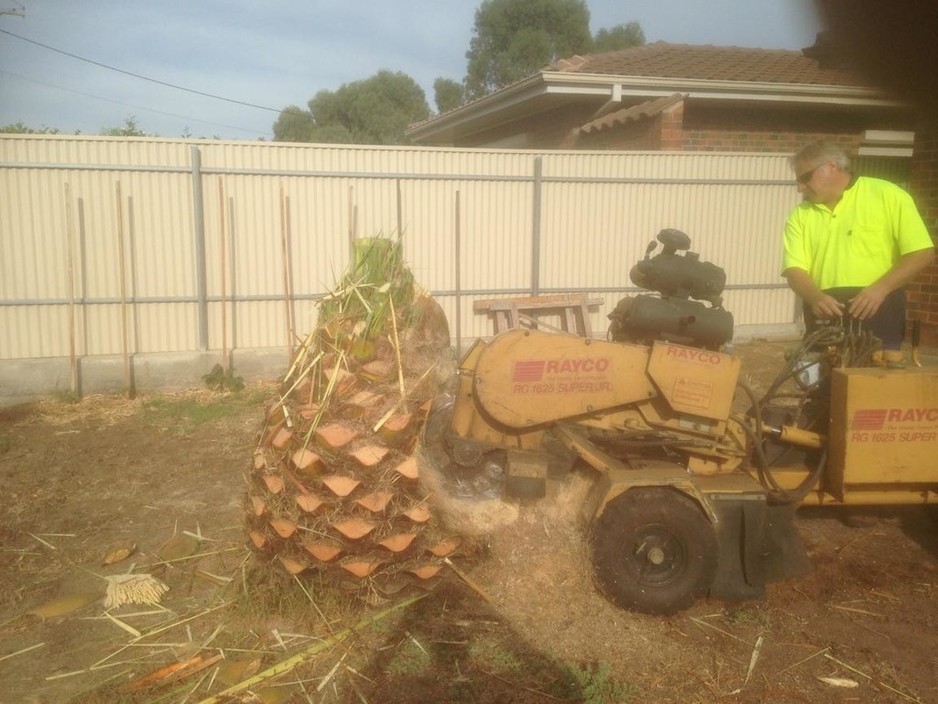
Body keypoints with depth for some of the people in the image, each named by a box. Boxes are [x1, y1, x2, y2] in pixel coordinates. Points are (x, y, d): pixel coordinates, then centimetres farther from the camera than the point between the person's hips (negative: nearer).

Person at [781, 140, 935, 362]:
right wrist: (815, 297, -18)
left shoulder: (888, 195, 0)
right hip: (824, 318, 3)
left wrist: (879, 289, -16)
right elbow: (794, 269, 3)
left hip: (877, 316, -3)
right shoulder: (800, 215, 10)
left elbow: (922, 252, -3)